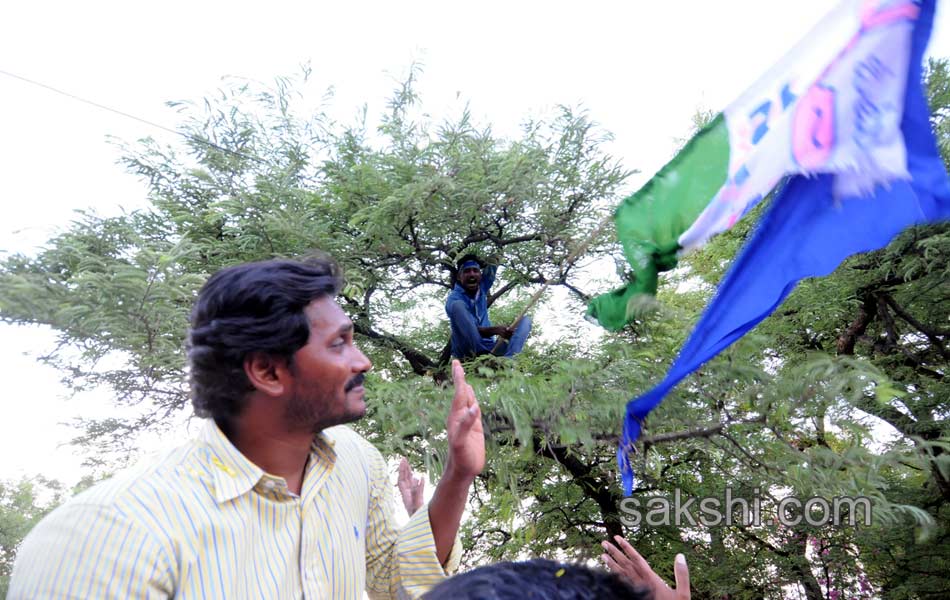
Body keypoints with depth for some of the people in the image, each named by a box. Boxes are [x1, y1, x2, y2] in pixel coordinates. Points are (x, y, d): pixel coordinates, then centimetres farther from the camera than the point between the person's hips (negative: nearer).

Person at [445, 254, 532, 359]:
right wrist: (495, 330, -36)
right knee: (458, 305, -25)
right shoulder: (454, 299, -8)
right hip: (467, 353, -6)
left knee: (526, 320, -4)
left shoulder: (482, 288, 12)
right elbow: (470, 329, -21)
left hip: (489, 349, 6)